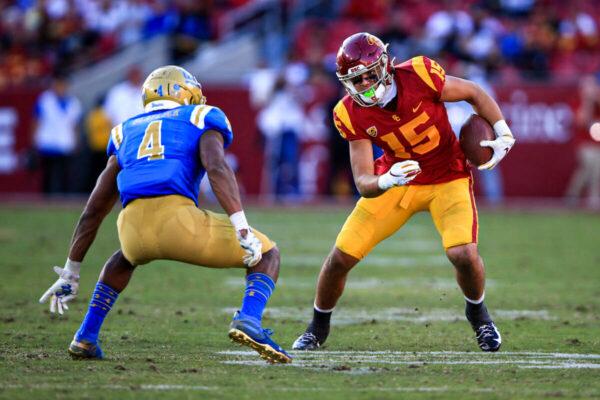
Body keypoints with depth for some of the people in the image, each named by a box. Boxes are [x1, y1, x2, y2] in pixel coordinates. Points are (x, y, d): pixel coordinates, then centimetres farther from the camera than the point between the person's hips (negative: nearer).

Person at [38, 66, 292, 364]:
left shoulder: (127, 133, 30)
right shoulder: (200, 122, 18)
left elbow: (93, 211, 30)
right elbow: (216, 167, -5)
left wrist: (71, 272, 35)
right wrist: (242, 229, -14)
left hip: (134, 229, 4)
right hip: (178, 219, -4)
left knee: (125, 259, 42)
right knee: (266, 254, 17)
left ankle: (85, 337, 28)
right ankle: (249, 320, -12)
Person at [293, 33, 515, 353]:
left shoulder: (418, 76, -26)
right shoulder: (352, 115, -18)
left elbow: (474, 94, -8)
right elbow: (363, 182, -19)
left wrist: (503, 135, -14)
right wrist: (387, 180, -41)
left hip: (447, 178, -2)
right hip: (395, 182, 2)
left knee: (463, 254, -24)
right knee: (341, 257, -4)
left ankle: (477, 312, 11)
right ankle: (318, 326, 24)